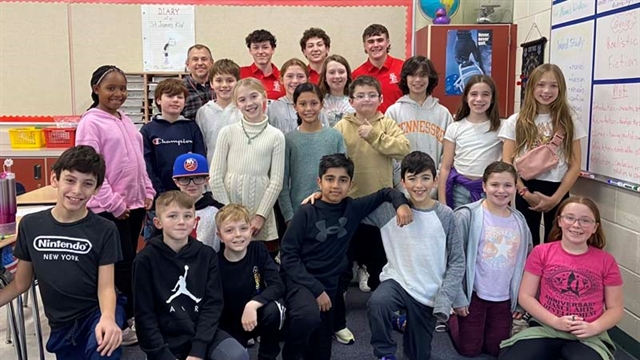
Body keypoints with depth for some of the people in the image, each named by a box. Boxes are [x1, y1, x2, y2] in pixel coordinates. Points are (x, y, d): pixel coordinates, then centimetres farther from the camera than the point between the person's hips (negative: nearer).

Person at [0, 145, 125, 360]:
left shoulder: (104, 230, -8)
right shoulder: (30, 225, 1)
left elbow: (106, 286, -13)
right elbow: (21, 283, 9)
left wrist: (107, 318, -32)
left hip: (97, 312, -4)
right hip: (61, 324, 4)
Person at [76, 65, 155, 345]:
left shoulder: (127, 121, 13)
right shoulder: (91, 123, -10)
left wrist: (148, 192, 9)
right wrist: (114, 204, -16)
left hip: (135, 203, 7)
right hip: (110, 208, -7)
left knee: (129, 263, 13)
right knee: (123, 266, -4)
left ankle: (124, 318, 26)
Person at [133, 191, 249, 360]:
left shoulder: (207, 255, 2)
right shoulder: (146, 259, -4)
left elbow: (213, 304, -2)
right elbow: (144, 315, -3)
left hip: (203, 333, 2)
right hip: (167, 338, -2)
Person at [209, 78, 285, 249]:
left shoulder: (276, 136, 1)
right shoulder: (228, 132, 1)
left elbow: (276, 180, -1)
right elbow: (215, 176, -1)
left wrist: (261, 215, -8)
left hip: (260, 209, 0)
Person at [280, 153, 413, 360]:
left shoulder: (353, 209, -1)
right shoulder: (307, 213, -10)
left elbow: (384, 193, 14)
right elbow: (288, 256, -12)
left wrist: (401, 203, -9)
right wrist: (316, 288, -18)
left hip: (329, 284, 4)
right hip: (299, 280, -4)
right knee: (309, 316, -36)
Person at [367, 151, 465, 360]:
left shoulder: (445, 215, -8)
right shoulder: (390, 208, -7)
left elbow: (457, 262, -5)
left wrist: (444, 300, -12)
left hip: (430, 294, 1)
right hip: (398, 280, 0)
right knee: (377, 303, -34)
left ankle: (410, 324, 44)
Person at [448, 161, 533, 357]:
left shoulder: (519, 221, 2)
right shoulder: (468, 215, -15)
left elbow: (525, 263, 9)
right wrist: (458, 297, -12)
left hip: (504, 299, 4)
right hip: (473, 294, -4)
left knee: (496, 349, 10)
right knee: (469, 349, 6)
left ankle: (478, 327, 39)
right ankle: (453, 320, 34)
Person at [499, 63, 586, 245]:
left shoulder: (569, 122, 3)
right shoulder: (516, 121, 1)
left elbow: (575, 166, 0)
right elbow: (507, 163, -2)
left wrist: (556, 198, -9)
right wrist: (525, 193, -10)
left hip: (558, 191, 0)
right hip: (527, 190, 0)